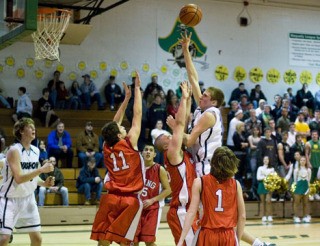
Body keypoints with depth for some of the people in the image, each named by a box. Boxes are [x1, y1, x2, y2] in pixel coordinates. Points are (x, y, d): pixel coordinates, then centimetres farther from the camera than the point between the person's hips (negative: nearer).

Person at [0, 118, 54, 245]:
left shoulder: (35, 151, 5)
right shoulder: (14, 150, -18)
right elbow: (19, 178, -28)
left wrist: (44, 183, -2)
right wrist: (41, 169, -29)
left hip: (28, 199, 7)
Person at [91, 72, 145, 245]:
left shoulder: (106, 147, 7)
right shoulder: (130, 143, -5)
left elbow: (115, 122, 19)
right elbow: (137, 114, -1)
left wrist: (126, 97, 23)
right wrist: (137, 88, 7)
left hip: (111, 198, 4)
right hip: (130, 200, -4)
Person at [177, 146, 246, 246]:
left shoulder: (200, 183, -3)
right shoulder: (236, 185, 2)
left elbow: (191, 213, -8)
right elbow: (242, 216, 4)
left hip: (207, 235, -1)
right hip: (229, 236, 1)